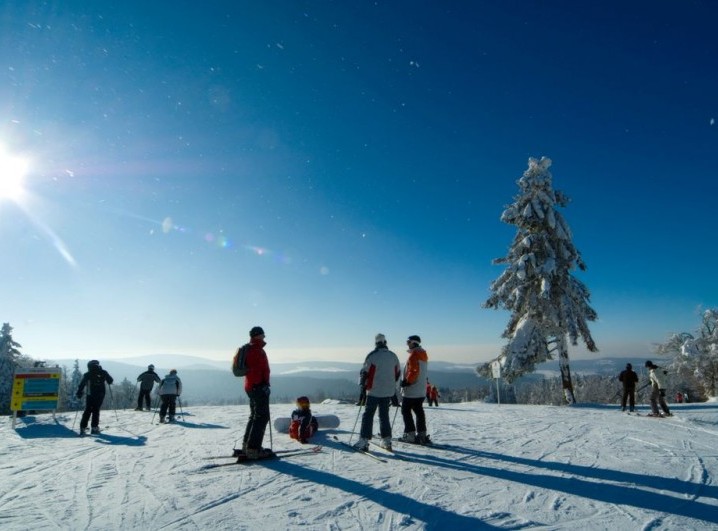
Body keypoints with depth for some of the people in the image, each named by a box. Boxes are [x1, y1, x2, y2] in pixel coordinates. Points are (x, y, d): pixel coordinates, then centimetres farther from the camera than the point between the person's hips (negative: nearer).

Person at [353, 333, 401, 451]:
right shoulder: (393, 356, 6)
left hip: (374, 391, -4)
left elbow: (365, 372, -10)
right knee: (384, 415, 15)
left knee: (368, 415, 2)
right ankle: (386, 440, 15)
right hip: (388, 392, 5)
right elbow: (398, 372, 14)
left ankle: (364, 441, -1)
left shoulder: (372, 355, -10)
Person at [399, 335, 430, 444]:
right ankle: (422, 434, 12)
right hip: (421, 390, 9)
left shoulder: (414, 355, -15)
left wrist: (407, 381, -15)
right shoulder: (423, 355, 14)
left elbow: (413, 371, -23)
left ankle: (410, 434, 0)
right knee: (419, 411, 11)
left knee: (406, 411, 1)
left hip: (411, 390, -9)